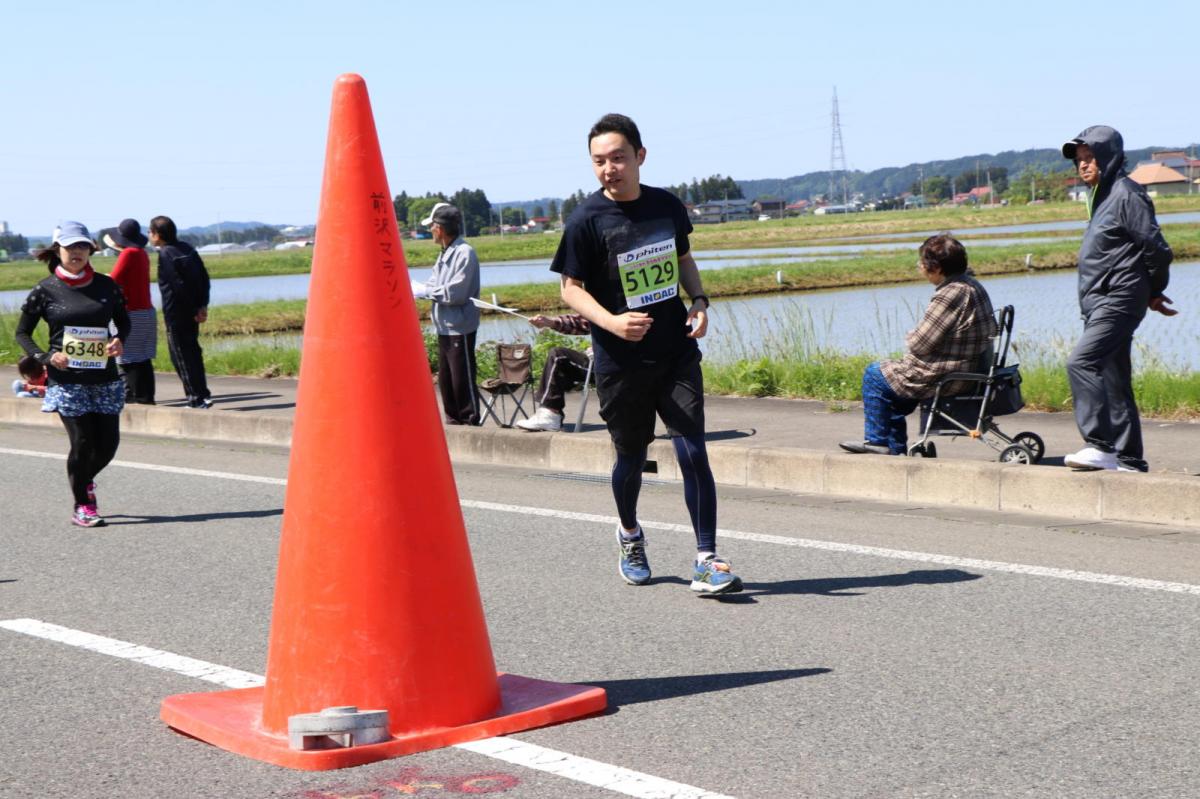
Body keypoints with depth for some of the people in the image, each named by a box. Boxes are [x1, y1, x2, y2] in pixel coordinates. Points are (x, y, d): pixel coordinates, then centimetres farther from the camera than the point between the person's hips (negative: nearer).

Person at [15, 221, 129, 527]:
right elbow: (22, 333, 5)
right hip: (66, 380, -3)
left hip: (105, 378, 3)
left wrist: (119, 340, -4)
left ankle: (85, 481, 35)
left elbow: (123, 321, 18)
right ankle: (81, 506, 12)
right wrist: (45, 357, -12)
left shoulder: (106, 285, 5)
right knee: (82, 442, -7)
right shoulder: (46, 290, -2)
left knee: (108, 443, 3)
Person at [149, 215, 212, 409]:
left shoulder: (166, 255, -15)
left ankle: (197, 397, -1)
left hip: (176, 314, -8)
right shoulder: (187, 248, 9)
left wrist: (195, 311, -13)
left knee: (181, 356, -1)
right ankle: (203, 395, 20)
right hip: (192, 312, 8)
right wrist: (202, 305, 5)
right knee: (193, 352, 17)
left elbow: (179, 285, -20)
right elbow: (204, 276, 8)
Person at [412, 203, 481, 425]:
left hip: (460, 329, -9)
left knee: (462, 380, -4)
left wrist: (424, 291, -12)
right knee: (445, 379, 14)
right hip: (445, 328, 9)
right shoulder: (445, 254, 14)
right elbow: (434, 285, 14)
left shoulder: (464, 253, -15)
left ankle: (470, 421, 4)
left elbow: (455, 293, -22)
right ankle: (453, 420, 24)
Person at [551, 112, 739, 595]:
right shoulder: (587, 220, -9)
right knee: (631, 457, 12)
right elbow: (571, 287, -5)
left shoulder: (667, 206, 2)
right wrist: (611, 322, -22)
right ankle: (629, 534, 40)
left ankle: (706, 561, -4)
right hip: (621, 362, -2)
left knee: (693, 452, -8)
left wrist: (699, 301, 0)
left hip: (677, 354, 2)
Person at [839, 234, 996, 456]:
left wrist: (909, 338, 0)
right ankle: (895, 446, 34)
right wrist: (914, 338, 5)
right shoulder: (973, 285, 5)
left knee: (875, 374, 8)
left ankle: (877, 441, 18)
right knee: (894, 379, 30)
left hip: (944, 379, -10)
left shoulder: (950, 295, -26)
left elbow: (919, 344, -22)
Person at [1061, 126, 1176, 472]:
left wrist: (1153, 291, 1)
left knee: (1081, 362, -22)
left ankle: (1100, 445, -23)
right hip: (1098, 303, 10)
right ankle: (1129, 459, 15)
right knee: (1113, 380, 10)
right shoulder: (1102, 196, 18)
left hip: (1119, 302, -10)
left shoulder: (1127, 195, -12)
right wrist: (1151, 294, 19)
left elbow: (1158, 251, -14)